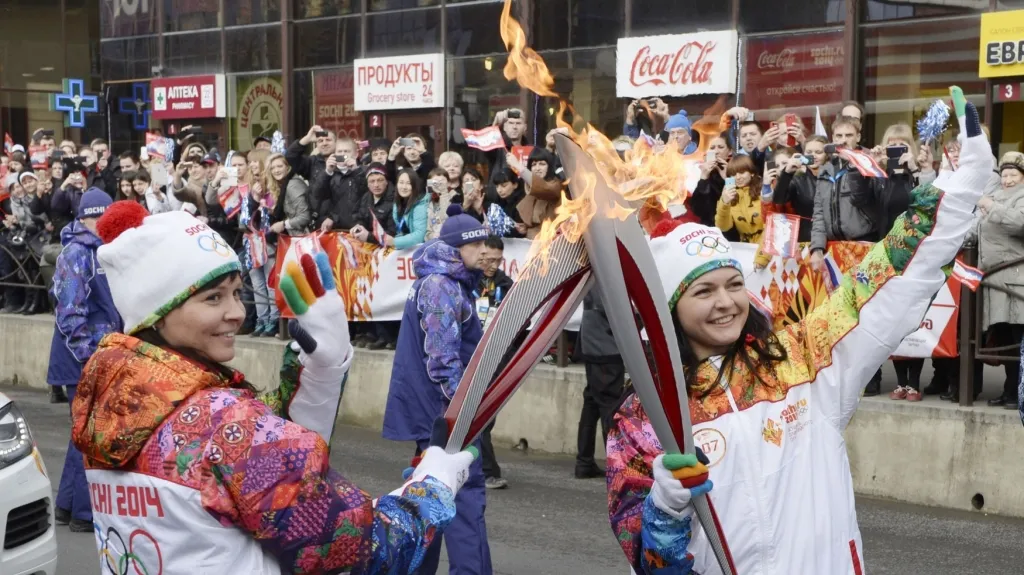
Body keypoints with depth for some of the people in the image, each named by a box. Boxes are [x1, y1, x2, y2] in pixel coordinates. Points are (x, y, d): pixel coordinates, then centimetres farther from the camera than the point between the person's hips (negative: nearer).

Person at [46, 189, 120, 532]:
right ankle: (85, 513, 2)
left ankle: (67, 505, 25)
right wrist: (90, 357, -21)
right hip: (85, 361, -9)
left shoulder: (100, 252, 15)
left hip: (102, 358, 9)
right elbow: (70, 313, -20)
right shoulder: (76, 254, -14)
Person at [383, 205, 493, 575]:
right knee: (466, 490, -12)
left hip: (431, 406, 10)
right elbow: (443, 355, -21)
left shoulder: (446, 281, 15)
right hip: (443, 405, -10)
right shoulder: (441, 286, -16)